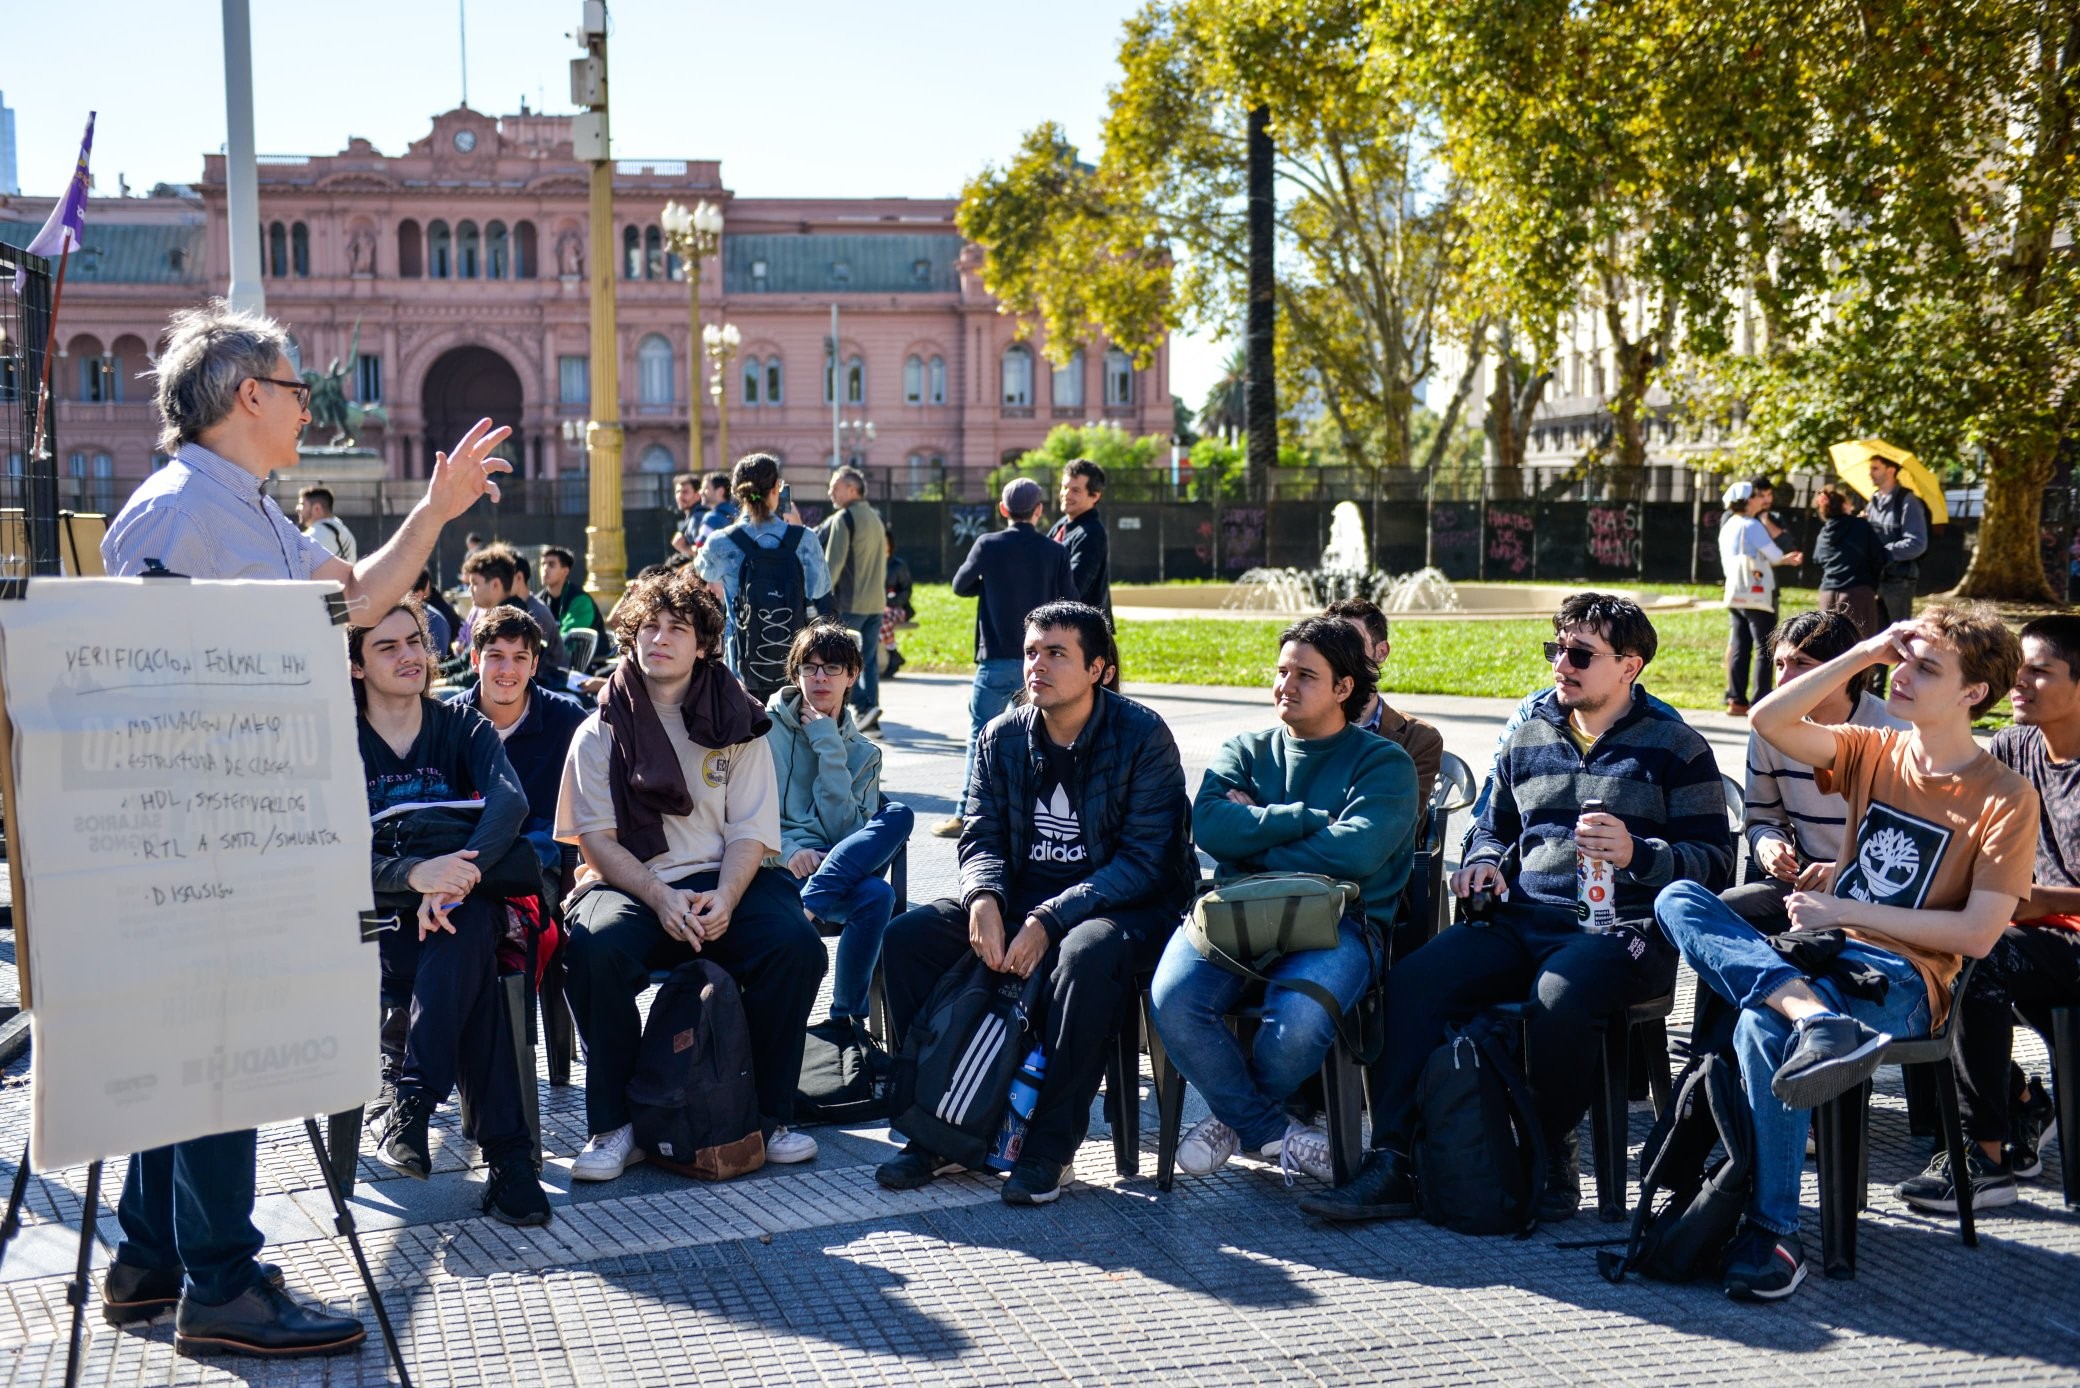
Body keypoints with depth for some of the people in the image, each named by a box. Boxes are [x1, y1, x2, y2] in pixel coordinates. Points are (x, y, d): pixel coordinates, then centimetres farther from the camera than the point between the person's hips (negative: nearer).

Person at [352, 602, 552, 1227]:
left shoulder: (461, 725, 7)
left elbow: (510, 799, -15)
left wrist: (458, 874, -35)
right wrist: (414, 872, -34)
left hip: (466, 904, 1)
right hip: (378, 917, -1)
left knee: (467, 928, -38)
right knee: (471, 966, -35)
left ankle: (411, 1098, -43)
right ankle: (507, 1154, -41)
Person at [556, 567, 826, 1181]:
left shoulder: (736, 727, 11)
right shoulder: (601, 733, 9)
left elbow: (750, 832, 3)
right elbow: (595, 838, 0)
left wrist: (723, 900, -18)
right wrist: (660, 897, -17)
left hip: (724, 881, 1)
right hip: (631, 884, -1)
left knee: (796, 944, -29)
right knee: (595, 949, -34)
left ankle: (769, 1113, -12)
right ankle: (614, 1126, -19)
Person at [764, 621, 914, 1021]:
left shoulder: (862, 753, 16)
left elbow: (847, 829, -1)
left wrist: (828, 746, -3)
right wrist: (786, 849, -19)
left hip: (841, 865, 3)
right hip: (775, 869, -3)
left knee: (898, 815, -31)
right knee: (875, 896, -35)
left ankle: (807, 906, -37)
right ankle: (847, 1016, -28)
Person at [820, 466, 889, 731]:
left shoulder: (844, 518, -9)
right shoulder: (875, 518, 17)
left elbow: (834, 561, -14)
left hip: (850, 602, -7)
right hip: (876, 600, 7)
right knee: (869, 659, 9)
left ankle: (863, 706, -12)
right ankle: (870, 718, 7)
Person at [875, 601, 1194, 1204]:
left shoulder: (1143, 736, -10)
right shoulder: (1002, 736, 5)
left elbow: (1146, 859, -16)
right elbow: (981, 835, 6)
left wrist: (1049, 921, -26)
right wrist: (984, 896, -20)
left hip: (1120, 904, -5)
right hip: (1020, 897, 5)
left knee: (1087, 954, -40)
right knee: (906, 937, -17)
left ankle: (1051, 1144, -25)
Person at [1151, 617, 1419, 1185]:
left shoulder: (1383, 763, 9)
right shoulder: (1244, 750, 20)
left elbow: (1355, 850, -11)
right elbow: (1209, 825, -1)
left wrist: (1254, 832, -3)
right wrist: (1310, 820, -5)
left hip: (1337, 923, -3)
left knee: (1297, 1020, -34)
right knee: (1173, 999, -29)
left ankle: (1237, 1115, 4)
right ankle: (1274, 1134, -5)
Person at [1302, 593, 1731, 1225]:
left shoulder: (1674, 747, 7)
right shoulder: (1527, 740, 21)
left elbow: (1714, 859, 0)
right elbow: (1494, 827, 35)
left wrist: (1637, 854, -18)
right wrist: (1485, 860, 11)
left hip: (1621, 929, -5)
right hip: (1523, 925, 5)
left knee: (1558, 996, -38)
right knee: (1412, 979, -21)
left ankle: (1553, 1157, -13)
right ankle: (1390, 1165, -21)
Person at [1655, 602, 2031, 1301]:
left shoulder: (2005, 798, -3)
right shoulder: (1874, 754, 13)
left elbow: (1978, 932, -10)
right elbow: (1769, 720, 1)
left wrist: (1845, 912, -12)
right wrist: (1863, 653, -2)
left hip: (1902, 980, -6)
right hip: (1823, 955, 6)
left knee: (1763, 1029, -36)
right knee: (1680, 899, -19)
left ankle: (1773, 1231, -24)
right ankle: (1815, 1018, -41)